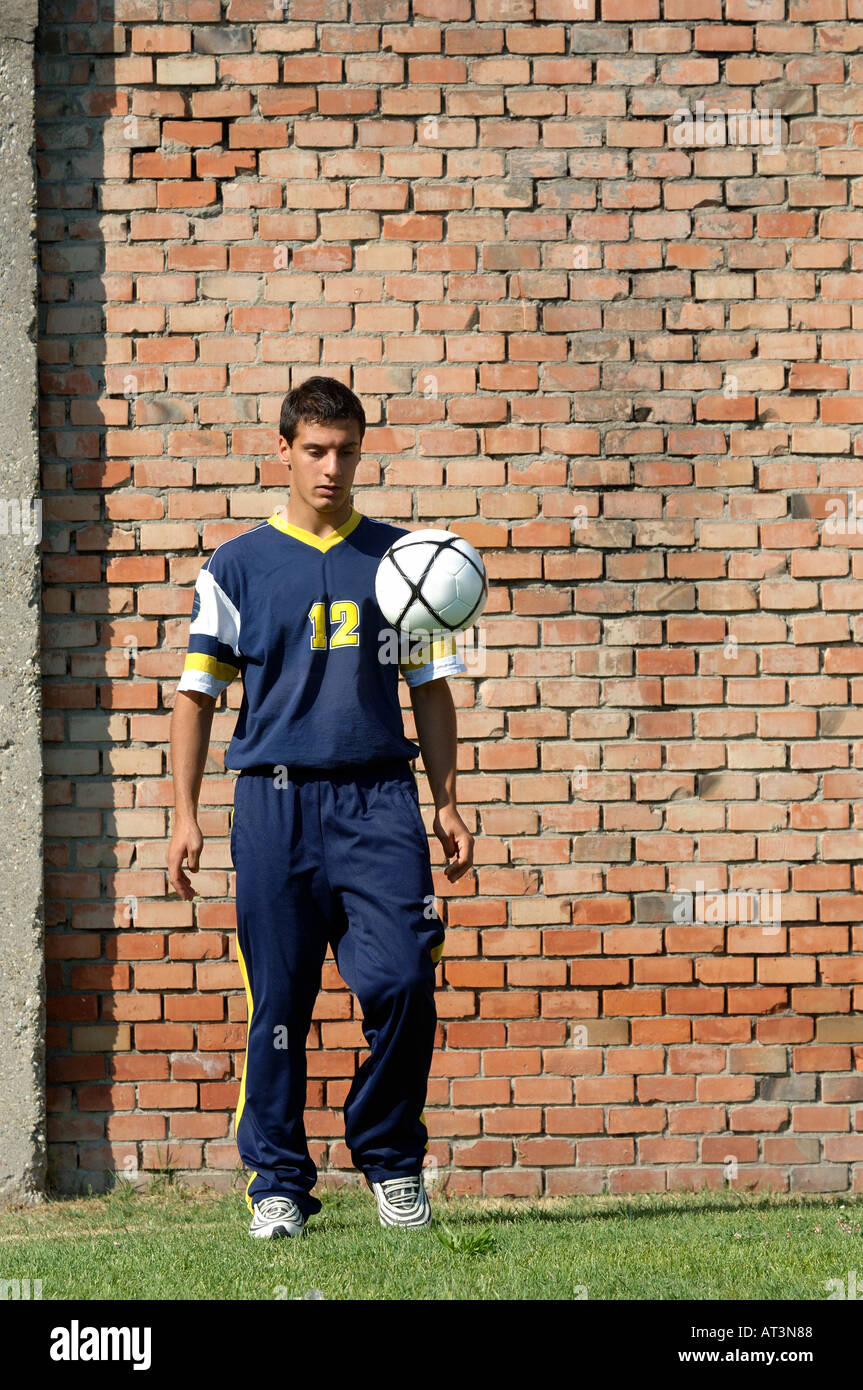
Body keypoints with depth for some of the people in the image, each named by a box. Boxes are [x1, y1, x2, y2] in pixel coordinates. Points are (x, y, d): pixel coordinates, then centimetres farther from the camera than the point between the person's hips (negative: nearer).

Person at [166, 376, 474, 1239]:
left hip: (379, 796, 1)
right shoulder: (237, 567, 7)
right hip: (275, 801, -1)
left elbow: (429, 689, 15)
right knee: (278, 1000, 1)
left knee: (402, 981, -11)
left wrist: (446, 804, 8)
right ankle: (278, 1182, 11)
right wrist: (185, 814, 1)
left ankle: (391, 1160, 8)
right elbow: (196, 693, 8)